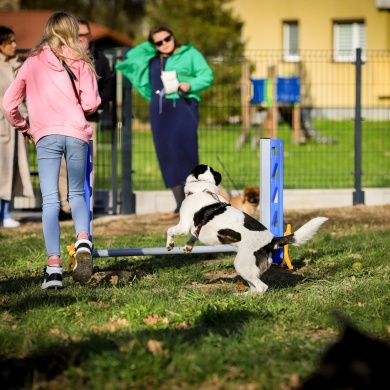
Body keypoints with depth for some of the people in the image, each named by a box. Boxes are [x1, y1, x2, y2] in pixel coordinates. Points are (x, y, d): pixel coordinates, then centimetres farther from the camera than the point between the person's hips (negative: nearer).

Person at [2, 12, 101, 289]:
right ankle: (84, 241, -12)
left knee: (50, 201, -1)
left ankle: (54, 266, -12)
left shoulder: (32, 63, 11)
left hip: (45, 136, 0)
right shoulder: (78, 62, 7)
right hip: (76, 133, 0)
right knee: (77, 194, 16)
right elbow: (91, 103, -2)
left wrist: (23, 126, 28)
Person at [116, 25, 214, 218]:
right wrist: (149, 46, 17)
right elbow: (130, 57, 24)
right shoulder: (151, 60, 19)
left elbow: (207, 76, -1)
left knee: (184, 152, -13)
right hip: (159, 111, 5)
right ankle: (180, 204, 4)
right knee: (167, 156, 1)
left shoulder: (190, 54, 6)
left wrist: (190, 85, -17)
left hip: (183, 107, -5)